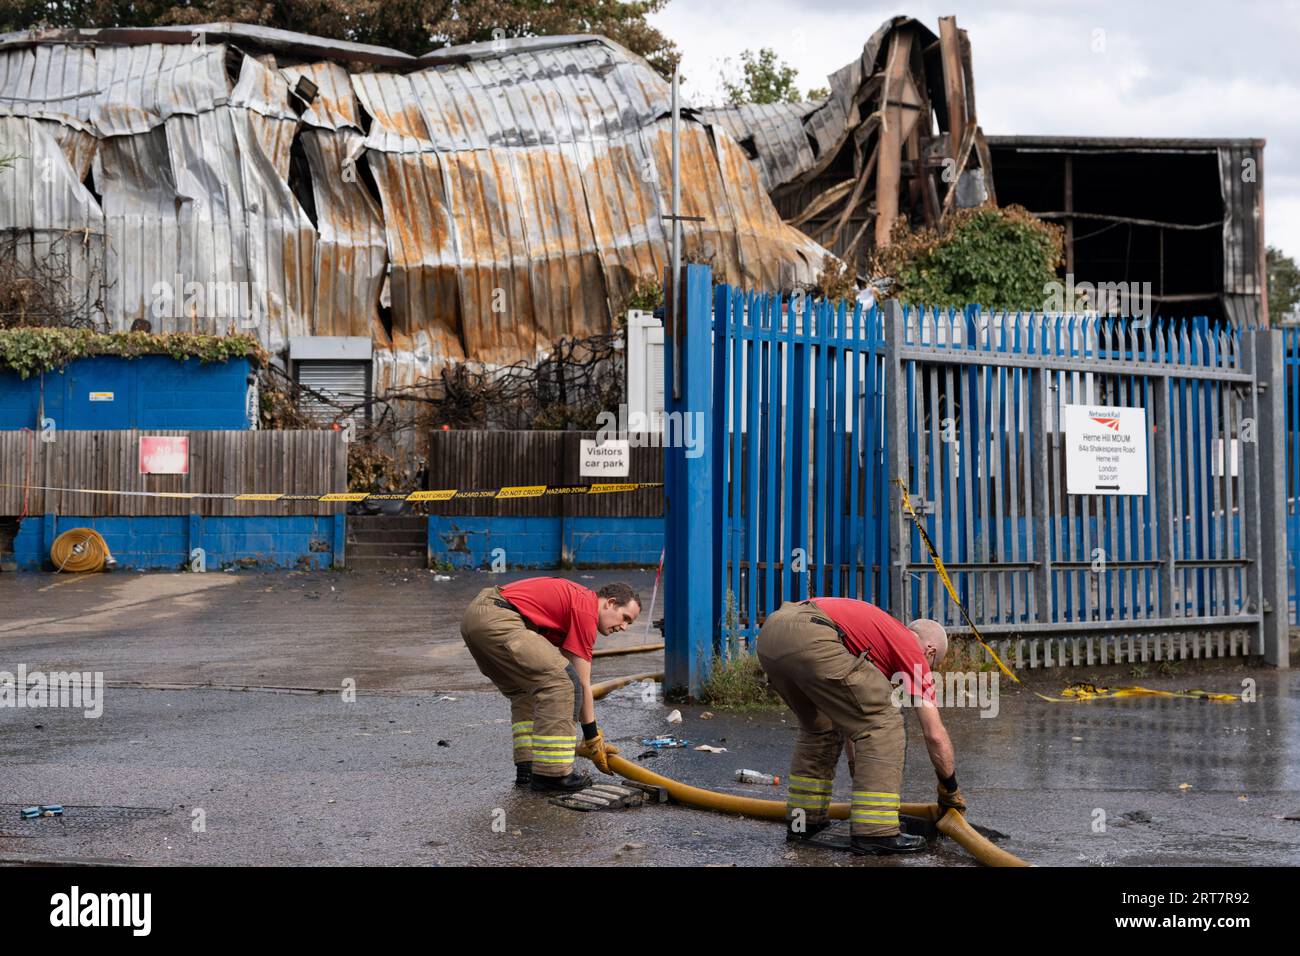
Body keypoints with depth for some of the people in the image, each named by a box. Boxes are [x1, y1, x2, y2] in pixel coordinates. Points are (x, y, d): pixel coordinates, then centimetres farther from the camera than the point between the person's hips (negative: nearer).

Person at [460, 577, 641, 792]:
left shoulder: (573, 599, 27)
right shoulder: (587, 610, -1)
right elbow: (582, 683, 0)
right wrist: (593, 739, 8)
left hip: (473, 615, 11)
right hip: (496, 620, -11)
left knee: (525, 691, 22)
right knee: (560, 682, -7)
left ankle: (527, 767, 16)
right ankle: (552, 772, -4)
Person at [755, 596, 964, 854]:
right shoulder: (913, 651, 17)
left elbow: (849, 718, 46)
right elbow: (935, 735, 17)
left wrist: (858, 772, 52)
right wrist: (950, 790, 32)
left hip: (769, 632, 9)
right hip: (810, 638, -9)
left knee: (819, 727, 29)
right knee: (883, 721, 4)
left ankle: (802, 821, 32)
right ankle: (875, 831, 3)